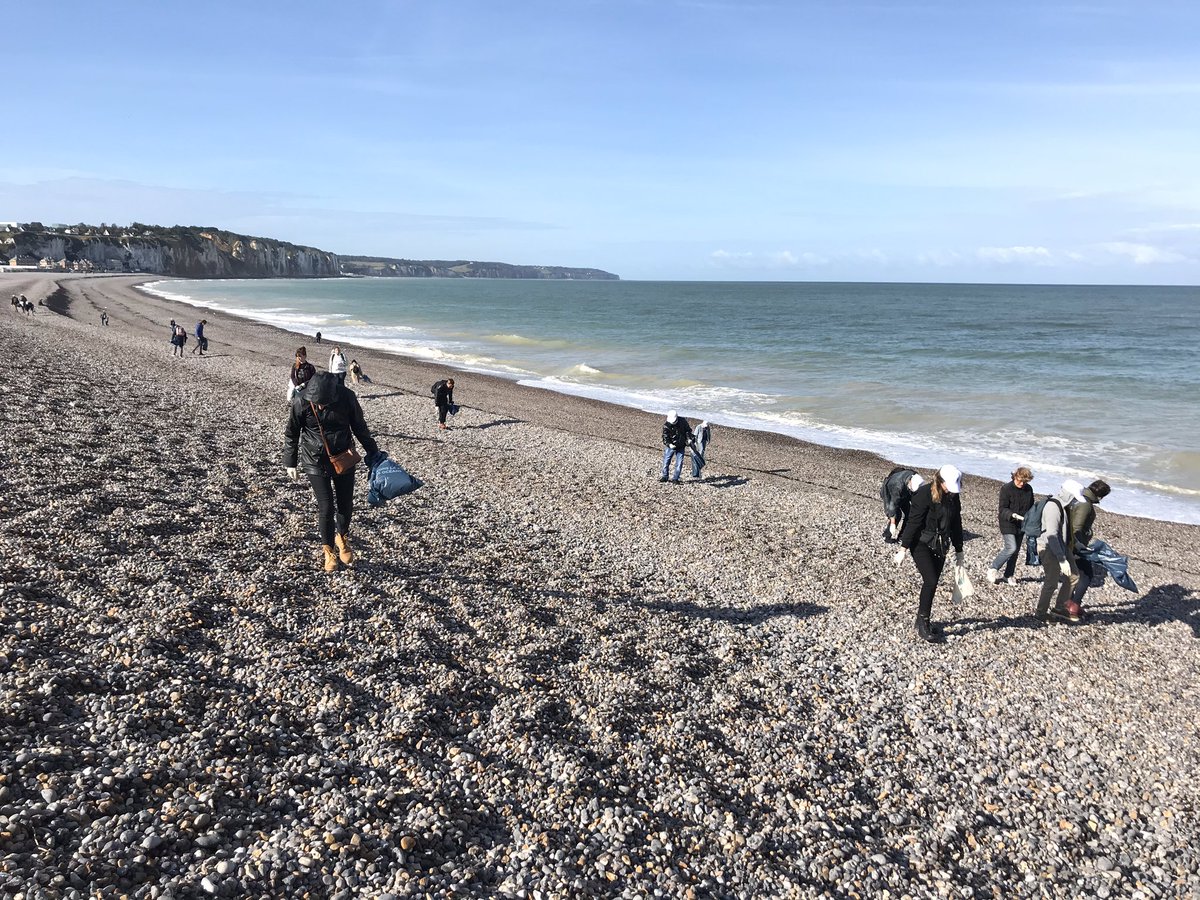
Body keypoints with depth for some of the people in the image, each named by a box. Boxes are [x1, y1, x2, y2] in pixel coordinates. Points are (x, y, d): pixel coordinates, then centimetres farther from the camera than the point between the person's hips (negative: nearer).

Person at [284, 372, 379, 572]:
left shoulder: (346, 397, -17)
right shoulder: (301, 402, -18)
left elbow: (359, 427, -1)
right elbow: (291, 434, -3)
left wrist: (373, 453, 6)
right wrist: (290, 463, 2)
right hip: (315, 462, -1)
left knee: (346, 504, 9)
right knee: (326, 507, -4)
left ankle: (342, 538, 37)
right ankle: (328, 549, 18)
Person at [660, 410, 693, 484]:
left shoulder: (683, 421, -7)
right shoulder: (666, 425, -14)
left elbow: (688, 430, 9)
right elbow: (665, 436, -16)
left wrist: (689, 438, -4)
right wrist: (669, 444, -33)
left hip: (681, 447, 2)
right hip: (670, 446, -2)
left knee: (679, 463, 1)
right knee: (666, 461, 3)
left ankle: (675, 478, 10)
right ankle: (664, 476, 19)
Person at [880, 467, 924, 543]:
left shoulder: (915, 478, -25)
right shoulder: (898, 486, -44)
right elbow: (893, 504, -37)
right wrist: (893, 524, -34)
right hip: (888, 493, -6)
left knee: (908, 512, 0)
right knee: (897, 515, -16)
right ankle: (887, 537, -2)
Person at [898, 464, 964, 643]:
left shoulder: (953, 497, 4)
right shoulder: (924, 494, -17)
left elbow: (956, 524, 13)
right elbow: (913, 522, -17)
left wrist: (959, 550, 18)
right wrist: (903, 548, -16)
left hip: (939, 546, 6)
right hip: (921, 544, -6)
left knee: (932, 584, 6)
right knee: (931, 581, -14)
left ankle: (923, 620, 19)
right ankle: (923, 626, -6)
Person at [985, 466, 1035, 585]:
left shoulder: (1028, 490, 5)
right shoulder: (1006, 489, -12)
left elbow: (1031, 508, 18)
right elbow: (1002, 509, -14)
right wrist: (1013, 515, -33)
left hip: (1021, 526, 6)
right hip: (1008, 525, -6)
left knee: (1016, 550, 10)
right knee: (1012, 548, -16)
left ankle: (1008, 575, 22)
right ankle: (993, 568, -1)